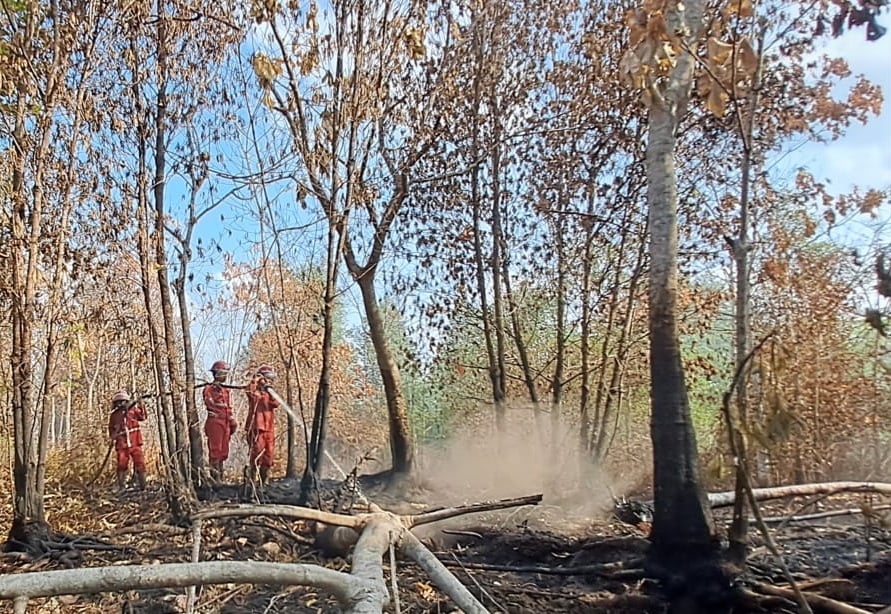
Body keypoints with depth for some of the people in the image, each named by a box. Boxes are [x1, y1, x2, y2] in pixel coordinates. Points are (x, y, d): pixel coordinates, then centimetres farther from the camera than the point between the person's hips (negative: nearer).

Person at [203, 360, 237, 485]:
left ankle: (220, 478, 18)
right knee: (215, 451, -7)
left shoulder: (225, 390, 19)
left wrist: (232, 423, 19)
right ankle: (215, 478, -5)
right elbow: (209, 402, -21)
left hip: (225, 423, 8)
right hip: (215, 422, -8)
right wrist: (216, 391, -26)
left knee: (223, 451, 11)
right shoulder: (209, 388, -5)